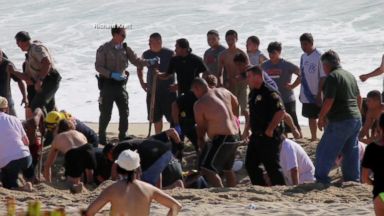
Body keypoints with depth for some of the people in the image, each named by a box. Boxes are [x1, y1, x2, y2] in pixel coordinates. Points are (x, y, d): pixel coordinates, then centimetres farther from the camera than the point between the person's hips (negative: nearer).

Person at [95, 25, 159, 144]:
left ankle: (123, 137, 13)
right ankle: (102, 138, 14)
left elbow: (136, 61, 6)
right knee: (105, 114, 0)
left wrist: (150, 62, -10)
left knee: (124, 112, 2)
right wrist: (112, 74, -21)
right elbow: (98, 67, -9)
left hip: (120, 84, 4)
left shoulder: (125, 49, 5)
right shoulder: (104, 49, -8)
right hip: (108, 84, -4)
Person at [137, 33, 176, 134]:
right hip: (153, 91, 4)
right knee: (156, 117, 9)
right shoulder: (146, 54, 4)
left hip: (168, 90, -4)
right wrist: (142, 82, 11)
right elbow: (139, 68, 21)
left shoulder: (169, 54, -7)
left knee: (172, 117, -7)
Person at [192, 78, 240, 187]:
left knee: (207, 169, -11)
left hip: (222, 138, -9)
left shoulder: (199, 104, -10)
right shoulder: (223, 91, 9)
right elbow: (236, 104, 27)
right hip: (235, 137, 9)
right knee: (227, 169, 23)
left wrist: (200, 140, 19)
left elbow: (200, 126, 1)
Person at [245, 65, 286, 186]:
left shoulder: (270, 93, -16)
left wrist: (270, 130, -21)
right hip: (256, 136, 10)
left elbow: (281, 113, -24)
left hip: (269, 137, -10)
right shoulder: (253, 93, 13)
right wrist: (250, 129, 18)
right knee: (250, 164, 11)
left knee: (272, 166, -5)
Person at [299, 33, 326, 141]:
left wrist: (319, 95, -18)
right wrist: (301, 92, 15)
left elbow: (323, 77, -15)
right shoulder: (303, 57, 8)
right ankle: (313, 138, 28)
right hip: (307, 95, 7)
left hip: (317, 95, -7)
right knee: (311, 117, 16)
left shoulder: (319, 57, -14)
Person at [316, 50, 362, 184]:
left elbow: (329, 101, -19)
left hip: (340, 122, -9)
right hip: (356, 120, 9)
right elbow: (358, 98, 22)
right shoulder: (350, 75, 14)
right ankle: (353, 180, 16)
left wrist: (321, 118, -8)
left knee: (324, 152, -2)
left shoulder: (332, 77, -13)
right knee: (351, 152, 14)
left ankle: (321, 179, -2)